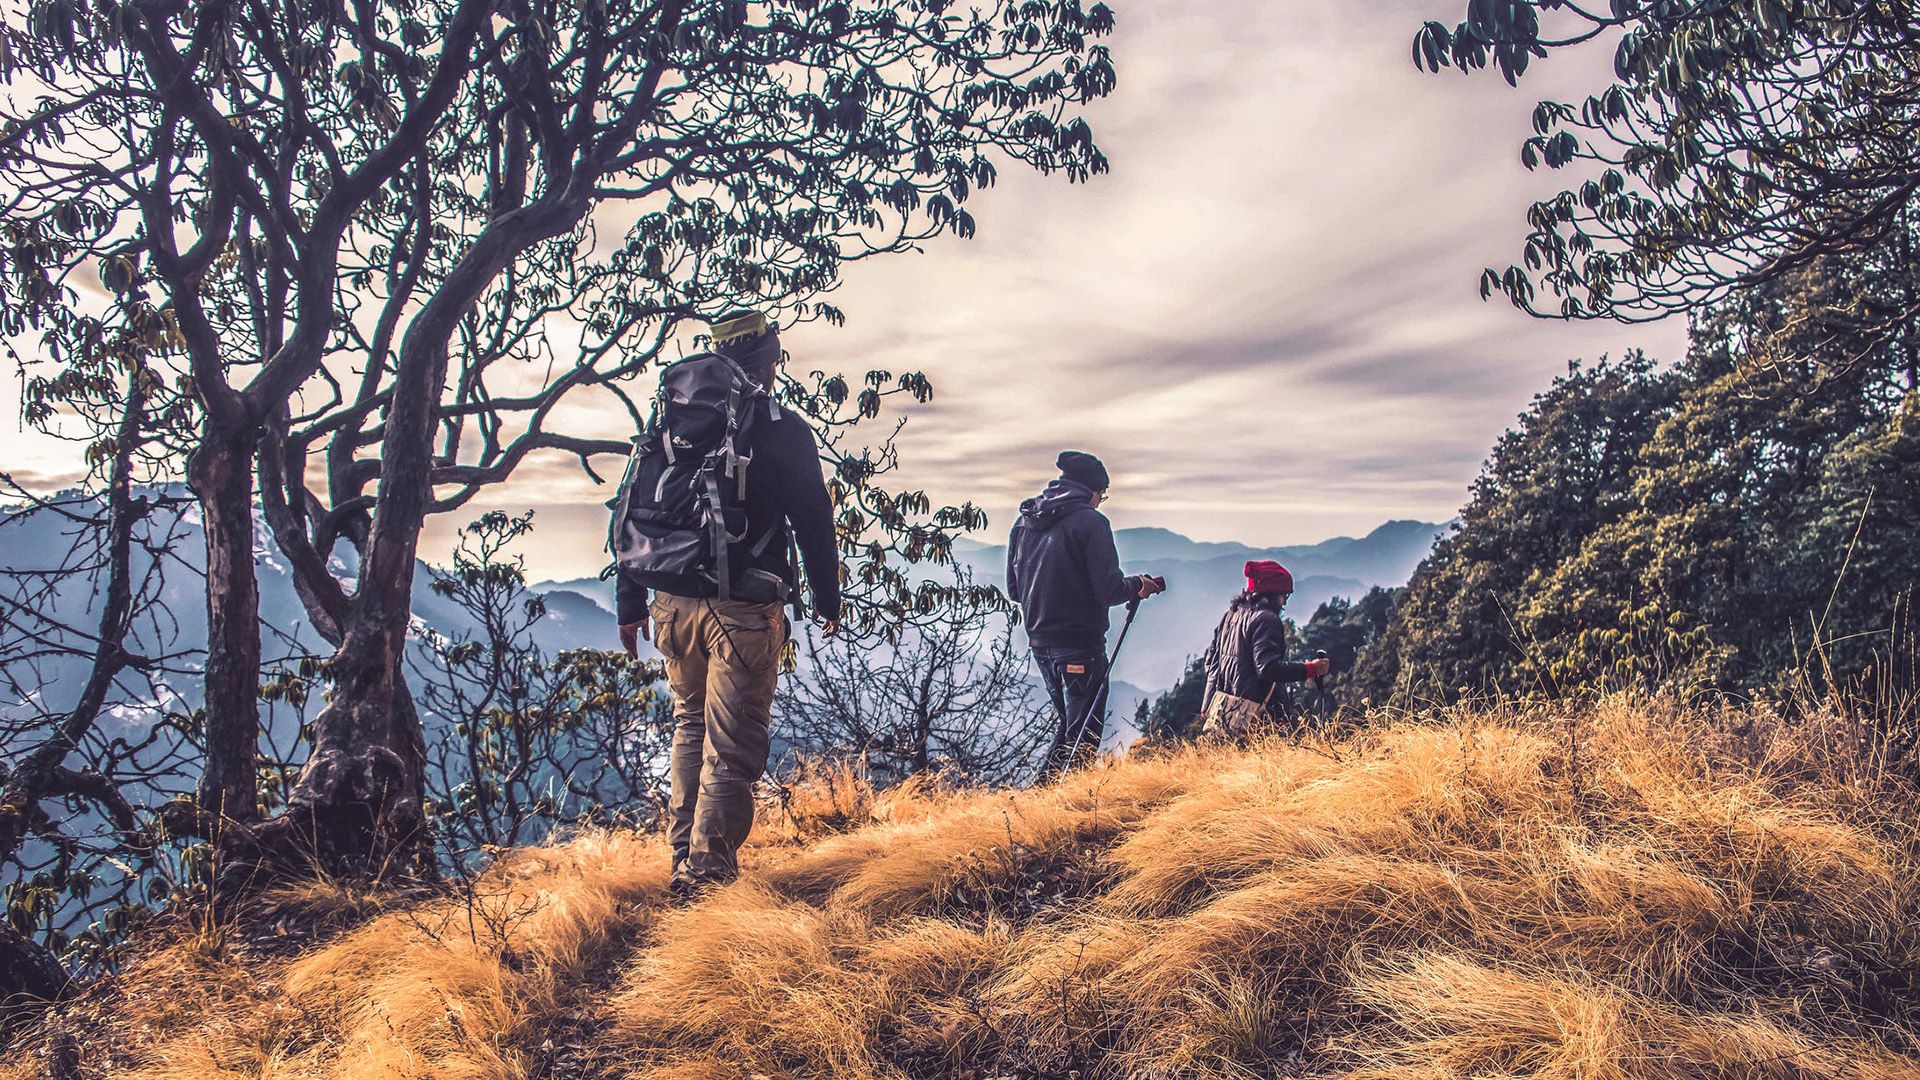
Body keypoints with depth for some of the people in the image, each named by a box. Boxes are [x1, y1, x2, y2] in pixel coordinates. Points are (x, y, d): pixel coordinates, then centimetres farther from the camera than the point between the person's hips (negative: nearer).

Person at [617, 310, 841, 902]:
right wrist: (828, 599, 8)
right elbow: (813, 521, -4)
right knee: (732, 742, 0)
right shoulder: (783, 430, -4)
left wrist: (631, 603, 16)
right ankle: (707, 873, 0)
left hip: (674, 604, 6)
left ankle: (683, 855, 24)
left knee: (690, 725, 21)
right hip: (743, 609, -5)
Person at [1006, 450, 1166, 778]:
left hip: (1039, 641, 7)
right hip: (1080, 643, -7)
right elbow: (1108, 589, -15)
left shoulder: (1023, 522, 10)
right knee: (1084, 731, 1)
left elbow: (1013, 588, 15)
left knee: (1067, 722, 22)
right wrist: (1137, 585, 4)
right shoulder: (1090, 521, -12)